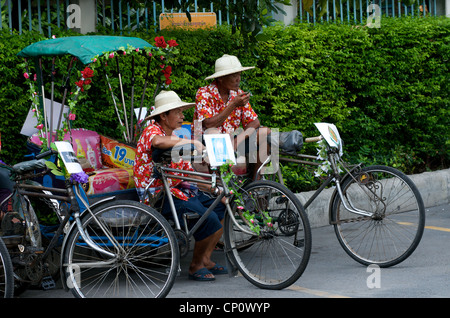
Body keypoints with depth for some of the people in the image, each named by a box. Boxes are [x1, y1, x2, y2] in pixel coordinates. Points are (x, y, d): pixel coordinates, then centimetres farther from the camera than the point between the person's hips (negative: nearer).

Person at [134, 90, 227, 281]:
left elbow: (188, 172, 18)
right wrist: (193, 142, -33)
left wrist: (214, 188, 6)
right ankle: (195, 266, -5)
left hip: (178, 189, 9)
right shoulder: (151, 131, -10)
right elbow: (158, 142, -38)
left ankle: (205, 259, 8)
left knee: (222, 208, 3)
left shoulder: (175, 138, 19)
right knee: (208, 218, -22)